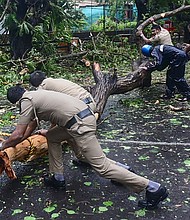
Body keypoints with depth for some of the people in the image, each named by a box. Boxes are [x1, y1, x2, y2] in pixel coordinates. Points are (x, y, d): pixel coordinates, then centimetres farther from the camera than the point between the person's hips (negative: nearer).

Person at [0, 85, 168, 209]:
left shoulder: (27, 101, -2)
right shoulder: (35, 95, 25)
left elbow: (18, 135, -1)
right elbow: (32, 124, 39)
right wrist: (19, 140, 46)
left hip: (80, 125, -10)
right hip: (83, 117, 10)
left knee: (101, 167, -9)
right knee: (51, 137, 26)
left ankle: (153, 189, -8)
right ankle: (58, 178, 29)